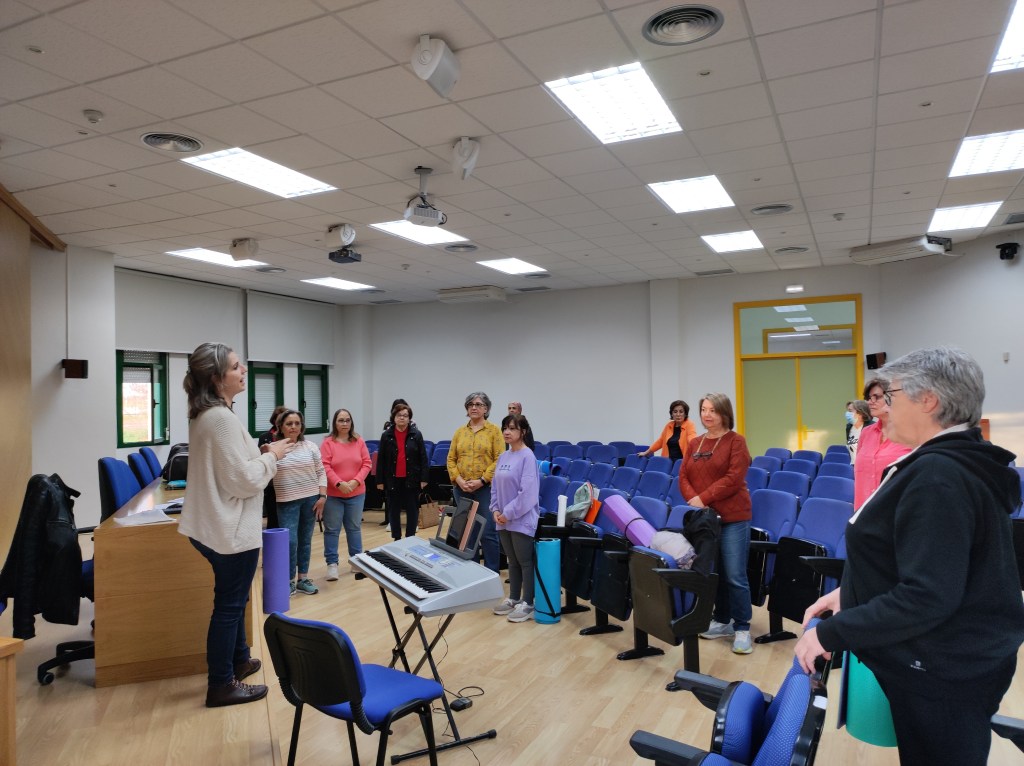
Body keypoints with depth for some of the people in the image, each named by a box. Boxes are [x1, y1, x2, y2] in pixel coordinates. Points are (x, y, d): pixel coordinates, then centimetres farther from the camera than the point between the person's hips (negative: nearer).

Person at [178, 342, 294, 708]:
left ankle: (238, 660, 40)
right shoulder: (222, 418, -23)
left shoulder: (203, 414, 8)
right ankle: (221, 685, 16)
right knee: (229, 604, 3)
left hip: (214, 524, 10)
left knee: (233, 597, 24)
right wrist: (272, 456, -9)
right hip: (231, 529, -10)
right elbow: (244, 480, -23)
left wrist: (262, 456, 15)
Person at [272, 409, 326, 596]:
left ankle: (303, 579, 21)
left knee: (305, 541, 10)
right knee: (290, 541, -6)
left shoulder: (310, 447, 3)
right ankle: (289, 581, 10)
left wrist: (322, 496, -2)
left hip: (311, 499, 3)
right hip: (287, 502, -3)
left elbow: (321, 473, 6)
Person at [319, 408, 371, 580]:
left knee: (354, 528, 14)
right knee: (332, 529, 4)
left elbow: (366, 464, 2)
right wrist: (339, 483, -21)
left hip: (356, 494, 3)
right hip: (333, 494, -3)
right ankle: (332, 563, 13)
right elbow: (325, 467, -12)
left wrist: (356, 481, -12)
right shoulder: (328, 443, -7)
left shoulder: (359, 441, 3)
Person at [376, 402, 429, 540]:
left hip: (411, 479, -1)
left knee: (412, 510, 5)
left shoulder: (416, 435, -1)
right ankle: (396, 539, 19)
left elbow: (423, 458, -1)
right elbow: (381, 460, 3)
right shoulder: (386, 436, 1)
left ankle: (410, 539, 15)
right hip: (393, 480, 1)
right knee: (394, 510, 8)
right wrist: (380, 480, 0)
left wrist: (424, 478, -6)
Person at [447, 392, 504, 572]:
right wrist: (459, 480, -7)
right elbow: (451, 459, 9)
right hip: (461, 489, 4)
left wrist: (481, 480, -15)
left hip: (486, 488, -4)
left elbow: (499, 460, -8)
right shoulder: (460, 431, 11)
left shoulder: (494, 430, -1)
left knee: (488, 533, -6)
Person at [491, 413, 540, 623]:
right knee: (512, 561, 17)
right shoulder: (503, 457, 10)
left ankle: (527, 604, 11)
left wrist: (509, 513, -16)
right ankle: (513, 599, 27)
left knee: (525, 561, 2)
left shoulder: (527, 456, -13)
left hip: (521, 519, -7)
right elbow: (495, 486, 15)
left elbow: (527, 491, -19)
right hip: (503, 519, 7)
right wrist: (496, 510, 1)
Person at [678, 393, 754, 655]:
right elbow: (683, 476, 7)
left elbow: (734, 478, -15)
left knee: (735, 576, -4)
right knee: (715, 573, 13)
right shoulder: (695, 443, 12)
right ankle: (722, 621, 26)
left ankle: (742, 629, 8)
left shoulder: (736, 441, -5)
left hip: (732, 518, -5)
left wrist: (704, 498, -17)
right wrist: (692, 499, -12)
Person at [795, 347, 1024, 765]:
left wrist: (831, 633, -23)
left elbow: (926, 597, -30)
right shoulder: (956, 461, 8)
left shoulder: (938, 476, -26)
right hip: (958, 659, 9)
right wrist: (849, 591, 7)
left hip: (941, 674, -9)